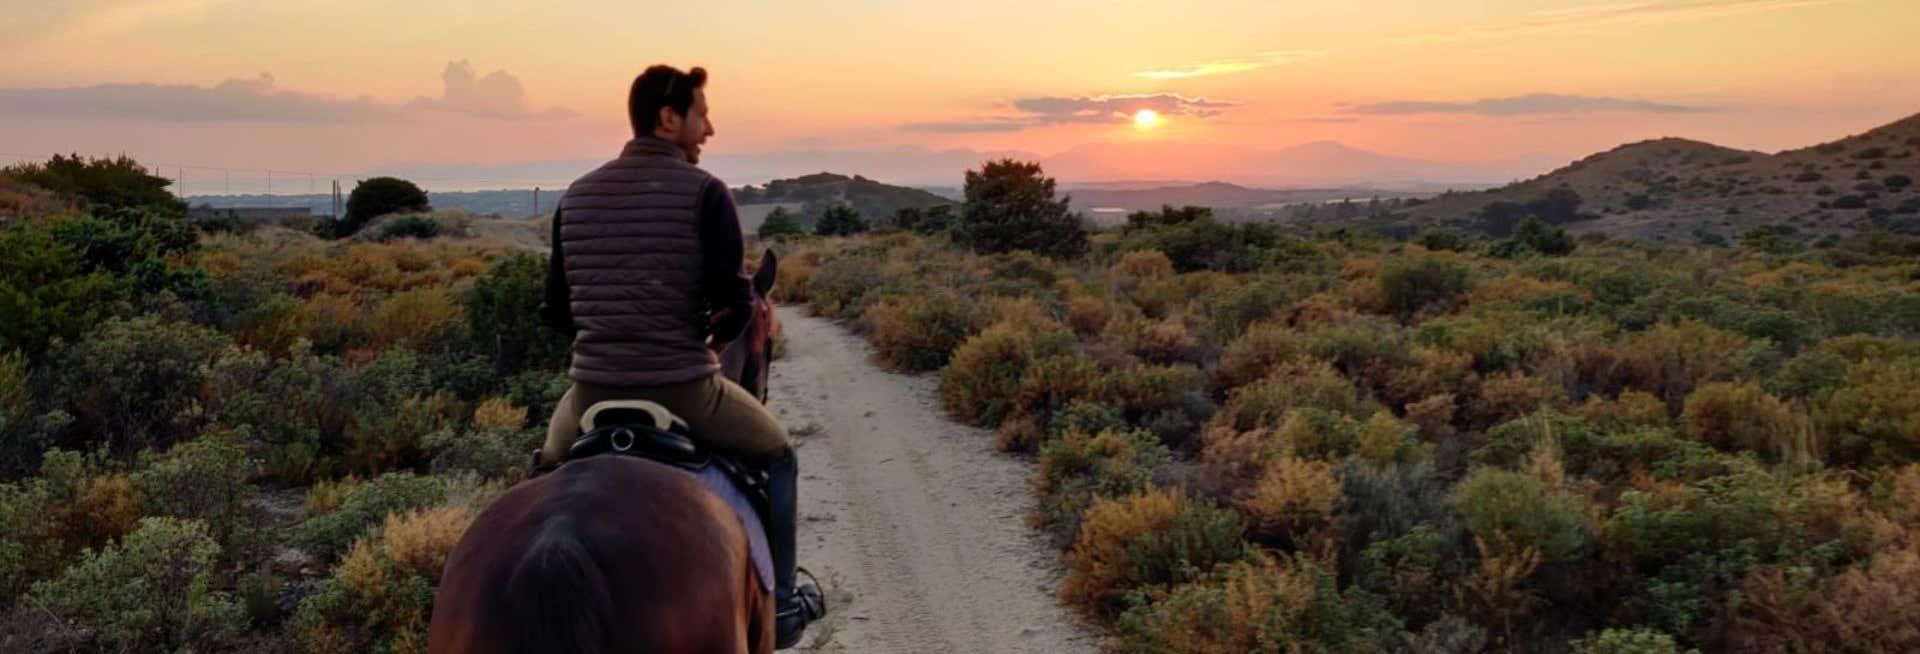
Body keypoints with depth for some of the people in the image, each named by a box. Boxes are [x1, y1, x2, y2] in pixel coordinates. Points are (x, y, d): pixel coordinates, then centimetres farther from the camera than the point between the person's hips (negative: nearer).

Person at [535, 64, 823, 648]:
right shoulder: (704, 191, -8)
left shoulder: (576, 196, 7)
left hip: (593, 390, 4)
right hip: (683, 387, -4)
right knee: (776, 455, 22)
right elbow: (735, 302, -14)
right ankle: (780, 607, 26)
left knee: (552, 462, 37)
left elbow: (556, 312, 9)